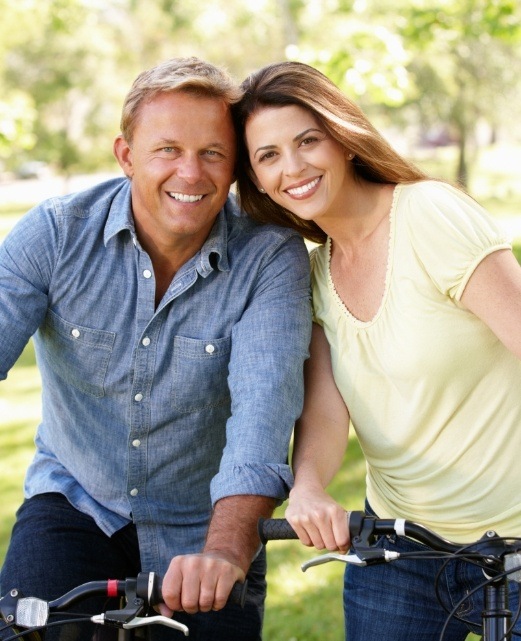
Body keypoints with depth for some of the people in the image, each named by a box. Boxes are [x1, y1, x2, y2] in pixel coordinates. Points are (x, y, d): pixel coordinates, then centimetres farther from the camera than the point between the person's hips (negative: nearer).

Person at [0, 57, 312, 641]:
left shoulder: (271, 259, -16)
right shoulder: (55, 232, -11)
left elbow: (263, 402, -28)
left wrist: (225, 549, -44)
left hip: (204, 527, 0)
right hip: (75, 506, 0)